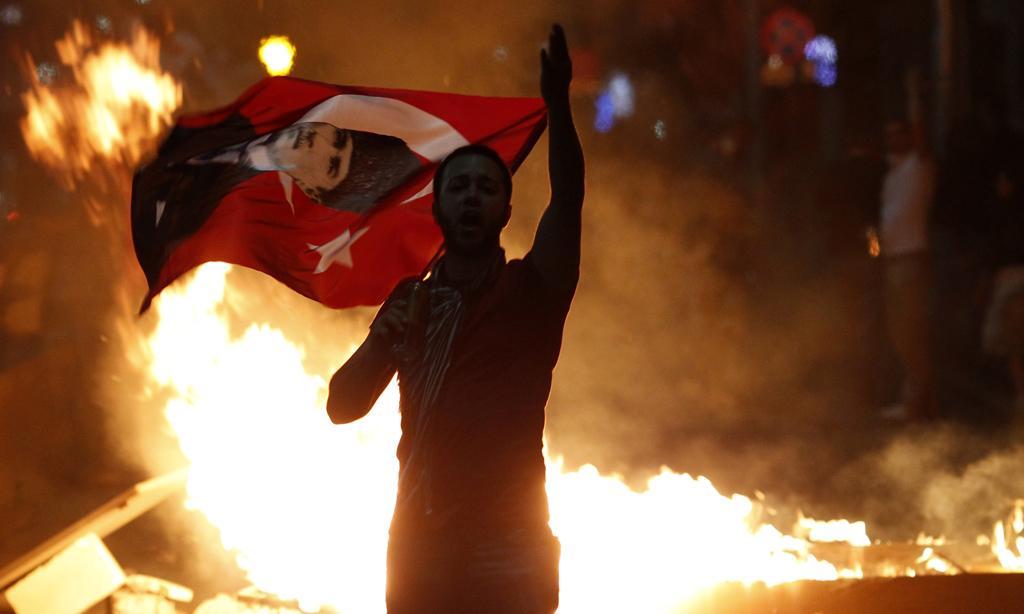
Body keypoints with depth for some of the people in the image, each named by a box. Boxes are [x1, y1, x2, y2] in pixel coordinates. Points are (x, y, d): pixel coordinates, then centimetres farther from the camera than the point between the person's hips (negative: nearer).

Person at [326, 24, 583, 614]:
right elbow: (343, 406, 11)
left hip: (508, 553, -3)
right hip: (420, 546, 3)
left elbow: (568, 200, -13)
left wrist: (558, 103, -29)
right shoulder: (410, 303, 14)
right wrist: (381, 342, -10)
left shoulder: (530, 289, 4)